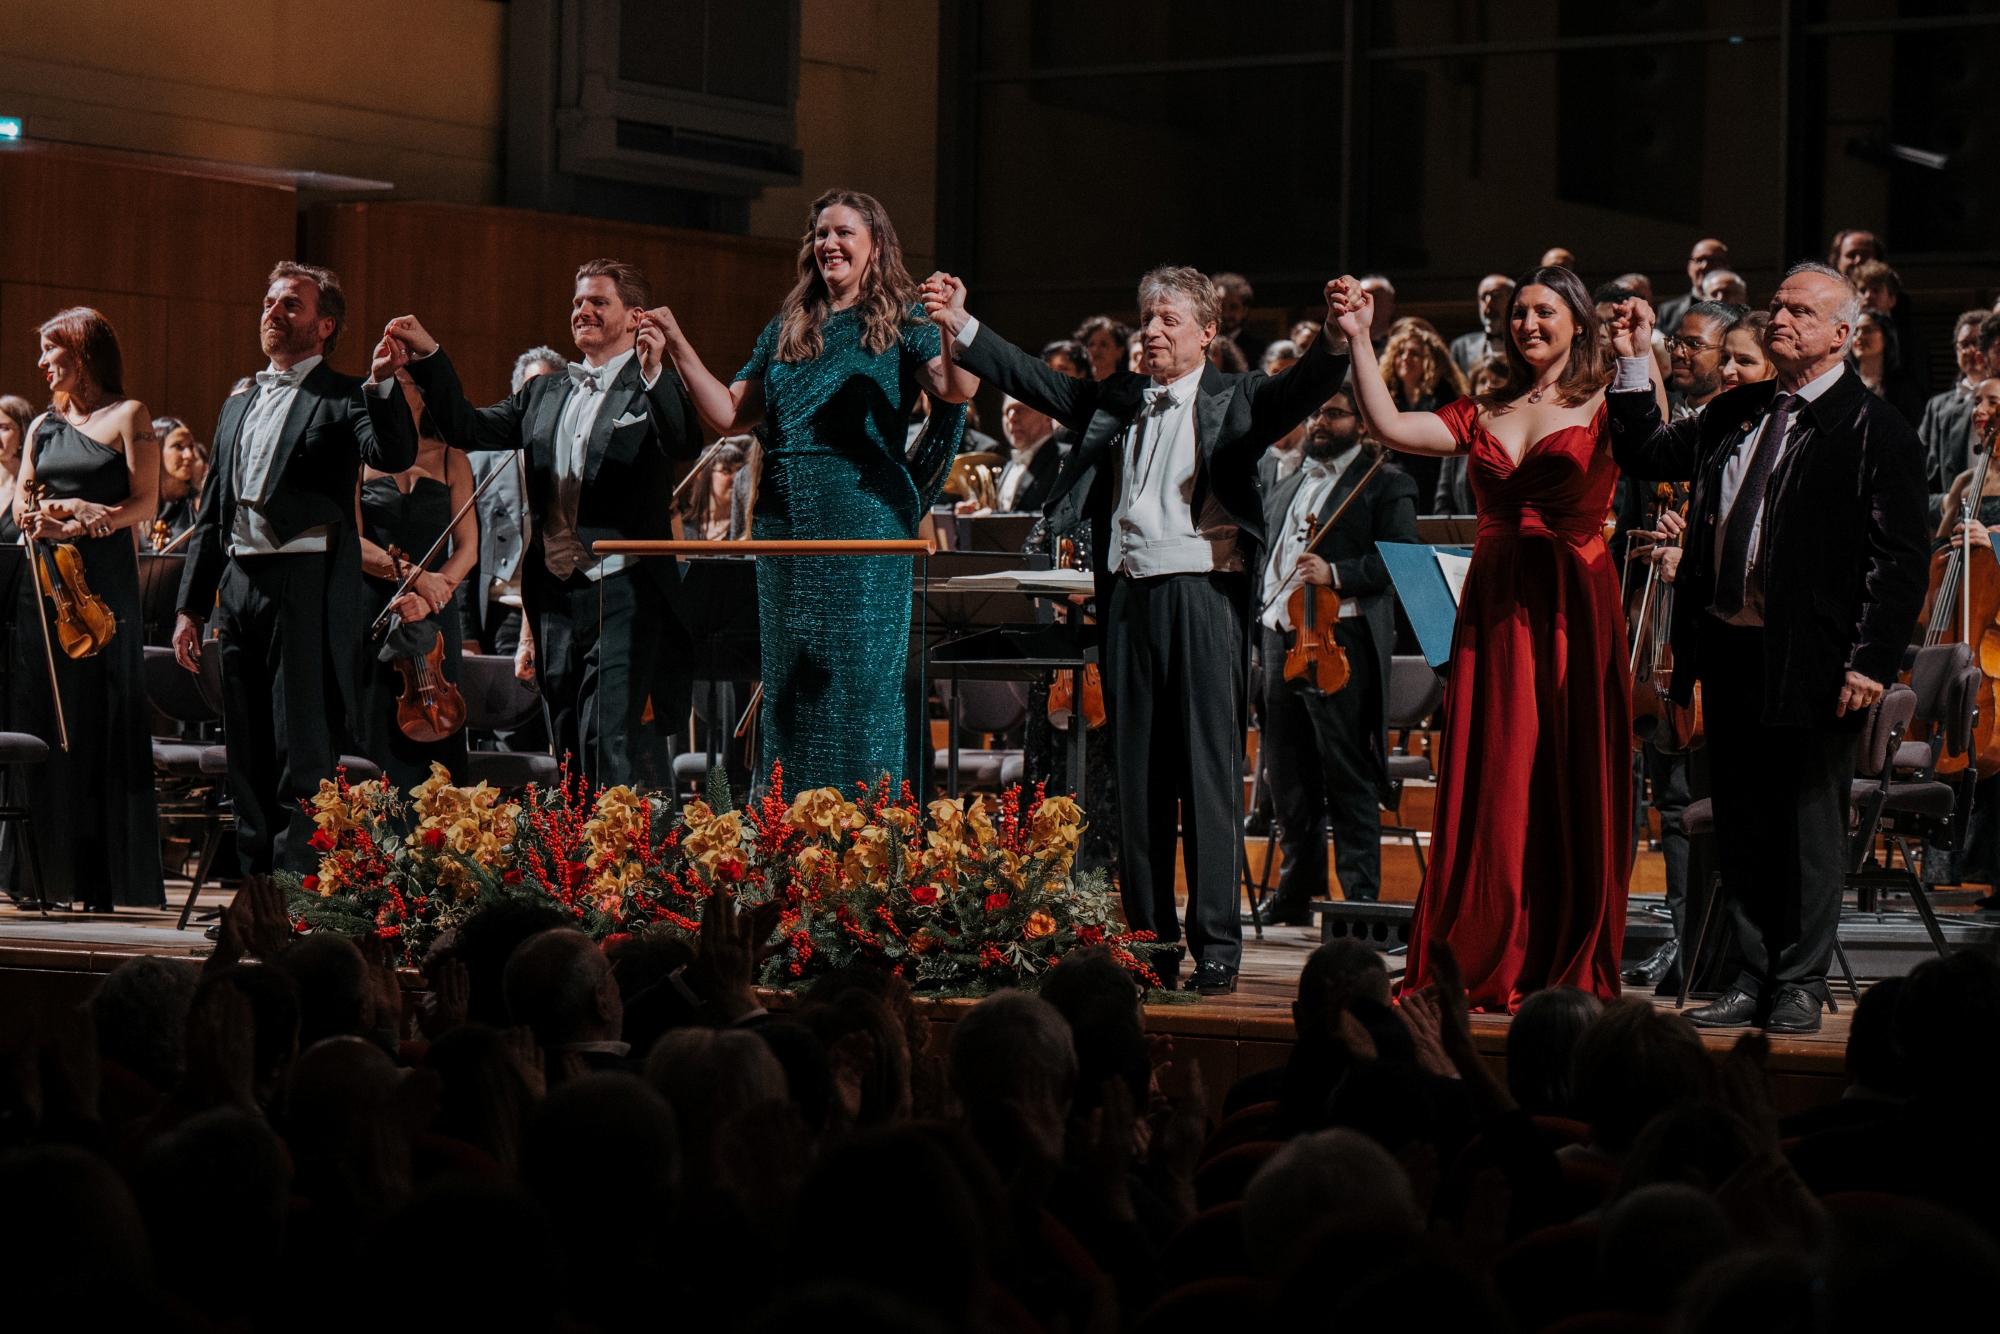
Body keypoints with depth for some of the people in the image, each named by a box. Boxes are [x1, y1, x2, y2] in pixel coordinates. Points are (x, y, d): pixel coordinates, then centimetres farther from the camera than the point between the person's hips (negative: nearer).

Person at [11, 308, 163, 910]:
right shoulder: (44, 426, 17)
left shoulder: (128, 417, 3)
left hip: (105, 583, -5)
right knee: (44, 728, 0)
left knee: (104, 726, -6)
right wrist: (65, 511, -10)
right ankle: (55, 876, 3)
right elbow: (21, 506, 11)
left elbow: (144, 504, -4)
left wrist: (86, 524, -19)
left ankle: (114, 881, -3)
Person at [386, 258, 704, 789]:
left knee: (607, 744, -15)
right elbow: (468, 429, 12)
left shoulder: (656, 389, 1)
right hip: (554, 595, 6)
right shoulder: (543, 393, 19)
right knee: (568, 745, 10)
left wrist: (653, 374, -33)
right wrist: (428, 356, 1)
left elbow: (687, 443, -18)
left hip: (622, 592, -6)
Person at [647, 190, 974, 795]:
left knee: (859, 674, -5)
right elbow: (728, 415, 14)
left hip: (864, 512, -5)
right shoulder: (786, 330, 17)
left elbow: (958, 388, -14)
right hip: (784, 518, 5)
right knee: (790, 676, 7)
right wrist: (678, 345, 7)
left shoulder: (903, 321, 3)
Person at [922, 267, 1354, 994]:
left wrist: (1335, 340, -33)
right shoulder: (1115, 400, 17)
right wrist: (962, 327, 7)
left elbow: (1299, 389, -13)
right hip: (1129, 594, 5)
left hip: (1204, 594, -5)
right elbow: (1037, 381, 16)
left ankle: (1217, 943, -2)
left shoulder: (1235, 401, 3)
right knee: (1138, 769, 7)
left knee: (1209, 765, -5)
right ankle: (1149, 938, 14)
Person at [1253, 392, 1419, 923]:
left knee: (1347, 777, -7)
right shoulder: (1287, 486, 25)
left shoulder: (1386, 486, 2)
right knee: (1289, 775, 10)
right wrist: (1257, 628, 17)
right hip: (1281, 640, 7)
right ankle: (1297, 889, 18)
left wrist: (1336, 574, -22)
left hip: (1338, 643, -7)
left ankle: (1361, 895, -5)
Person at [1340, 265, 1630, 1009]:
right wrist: (1359, 341, 3)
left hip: (1572, 606, -4)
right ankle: (1487, 967, 6)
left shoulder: (1603, 409, 3)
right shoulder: (1485, 415, 15)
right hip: (1494, 606, 4)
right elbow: (1389, 427, 5)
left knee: (1572, 785, -1)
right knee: (1490, 785, 2)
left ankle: (1568, 971, 5)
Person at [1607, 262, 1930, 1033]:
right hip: (1730, 646, 6)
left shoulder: (1874, 432, -7)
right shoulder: (1736, 415, 13)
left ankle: (1800, 985, 11)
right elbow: (1649, 455, 24)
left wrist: (1871, 661, -17)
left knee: (1809, 824, 3)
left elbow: (1901, 559, -10)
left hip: (1811, 663, -6)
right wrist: (1632, 368, 12)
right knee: (1741, 825, 11)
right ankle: (1753, 976, 20)